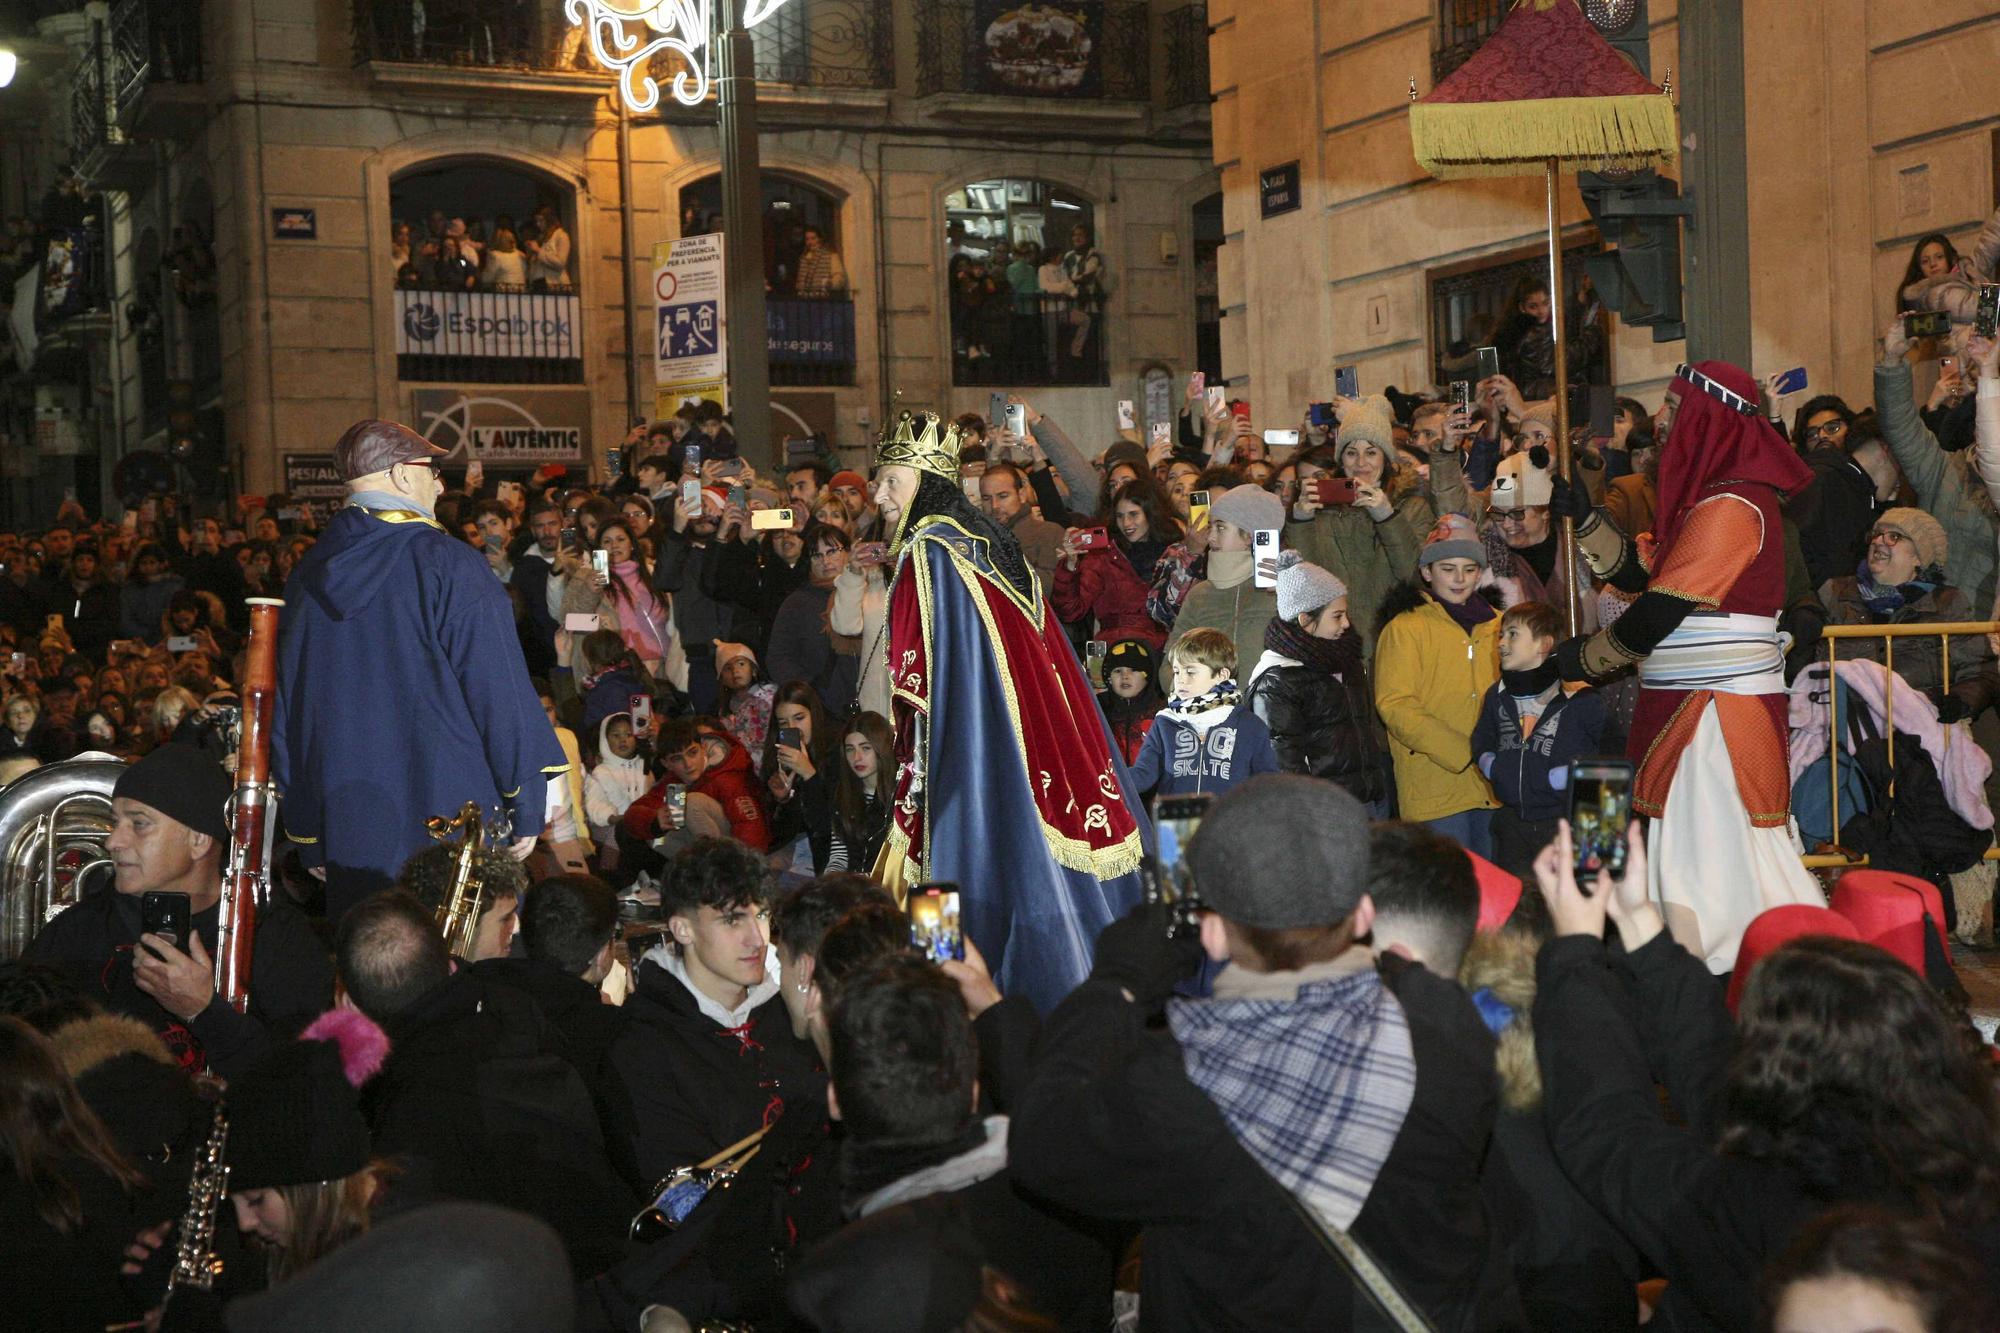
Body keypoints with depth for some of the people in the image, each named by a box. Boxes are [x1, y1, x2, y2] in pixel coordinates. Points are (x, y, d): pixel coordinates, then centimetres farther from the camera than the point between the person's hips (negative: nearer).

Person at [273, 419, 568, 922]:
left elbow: (285, 709, 14)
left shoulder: (307, 575, 9)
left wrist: (308, 837, 21)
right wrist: (527, 806, -3)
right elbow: (499, 690, -11)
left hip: (347, 829, 5)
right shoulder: (448, 564, -9)